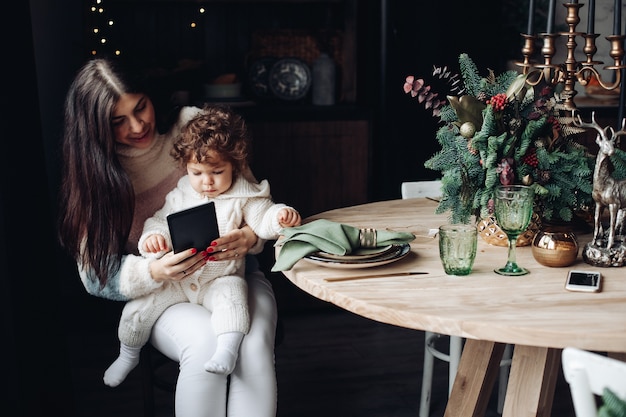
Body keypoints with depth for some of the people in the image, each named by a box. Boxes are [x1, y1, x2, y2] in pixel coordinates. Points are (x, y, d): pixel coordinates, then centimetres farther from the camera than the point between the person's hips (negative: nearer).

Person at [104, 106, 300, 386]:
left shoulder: (243, 197, -2)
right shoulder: (180, 196, 7)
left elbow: (263, 220, -9)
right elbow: (159, 221, 7)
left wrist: (281, 216, -32)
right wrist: (153, 237, -17)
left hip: (220, 278, -3)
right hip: (176, 279, 3)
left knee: (232, 293, -36)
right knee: (138, 307, -5)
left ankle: (227, 350, -37)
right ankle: (128, 354, 20)